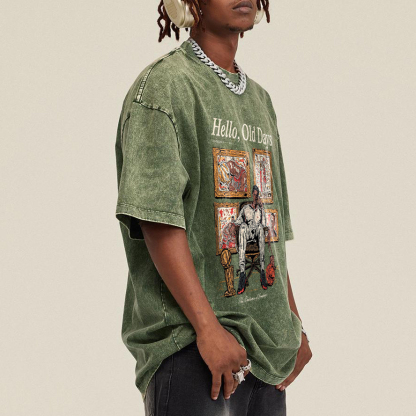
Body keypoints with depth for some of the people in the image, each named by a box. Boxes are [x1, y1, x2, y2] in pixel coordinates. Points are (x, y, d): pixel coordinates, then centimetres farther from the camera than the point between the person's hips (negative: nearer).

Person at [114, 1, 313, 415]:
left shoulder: (260, 98, 17)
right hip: (188, 338, -7)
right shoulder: (163, 84, -6)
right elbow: (157, 218, -16)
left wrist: (293, 325, 13)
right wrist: (208, 327, -20)